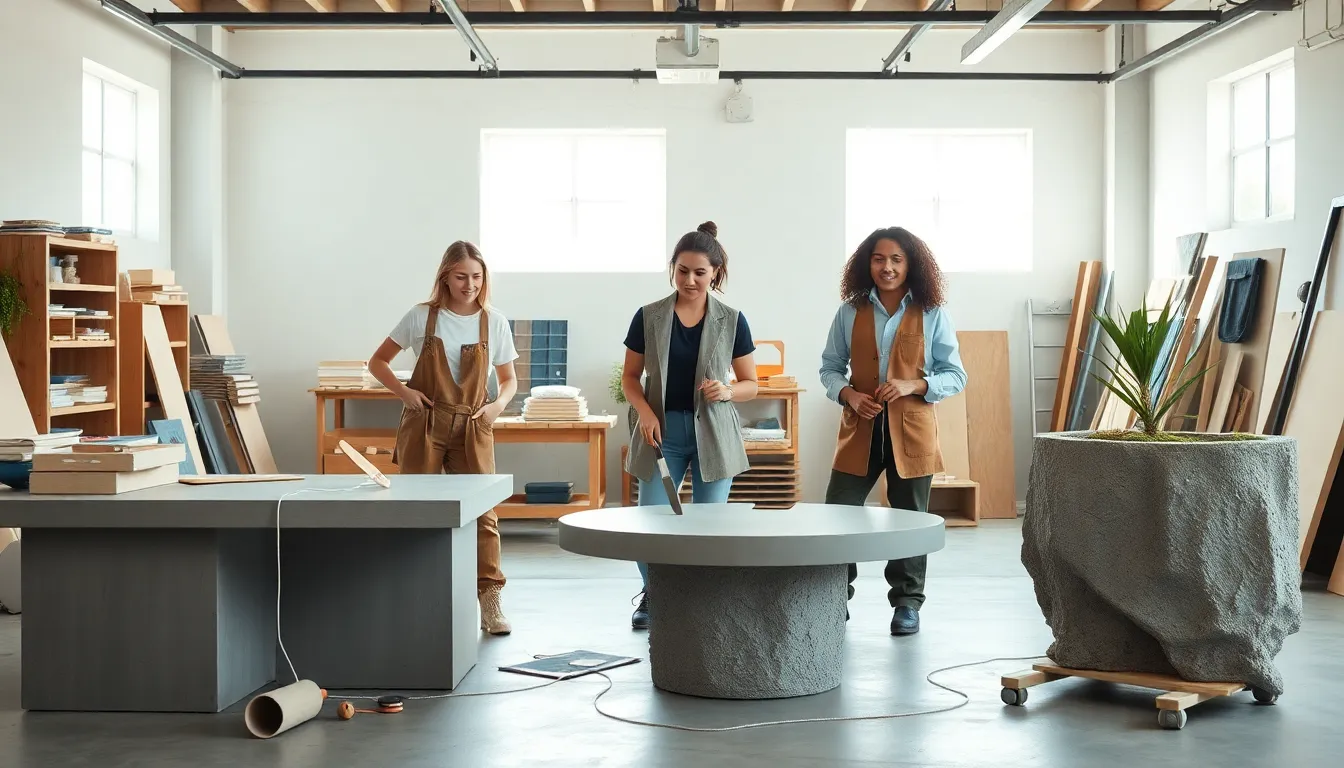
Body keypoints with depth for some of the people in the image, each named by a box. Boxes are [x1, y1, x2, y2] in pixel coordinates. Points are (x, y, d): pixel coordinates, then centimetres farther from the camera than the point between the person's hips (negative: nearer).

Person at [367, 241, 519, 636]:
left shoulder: (494, 323, 3)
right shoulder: (422, 317, -1)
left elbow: (509, 380, 14)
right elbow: (378, 361, 8)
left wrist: (499, 404, -7)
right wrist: (403, 392, -8)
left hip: (472, 430, 1)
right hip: (423, 426, -1)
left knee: (482, 511, -7)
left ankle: (490, 605, -4)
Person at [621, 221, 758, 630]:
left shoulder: (732, 321, 1)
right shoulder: (648, 317, 1)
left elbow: (751, 384, 5)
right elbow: (630, 376, 7)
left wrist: (727, 392, -16)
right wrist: (644, 410, -11)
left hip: (713, 435, 0)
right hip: (662, 433, 0)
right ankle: (652, 594, 25)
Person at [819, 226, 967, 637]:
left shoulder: (932, 315, 0)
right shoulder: (850, 312, 4)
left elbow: (955, 375, 1)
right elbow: (830, 368, 10)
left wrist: (913, 385, -15)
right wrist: (848, 394, -11)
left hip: (911, 431, -1)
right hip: (860, 430, 1)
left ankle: (907, 603, 21)